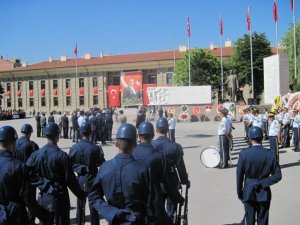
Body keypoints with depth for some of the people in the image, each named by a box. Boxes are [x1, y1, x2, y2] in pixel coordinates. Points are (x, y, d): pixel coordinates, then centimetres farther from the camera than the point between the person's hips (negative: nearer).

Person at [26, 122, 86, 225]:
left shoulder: (36, 154, -4)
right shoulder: (62, 156, -17)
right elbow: (70, 179, -14)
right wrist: (81, 195, -2)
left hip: (44, 198, 5)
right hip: (59, 198, -5)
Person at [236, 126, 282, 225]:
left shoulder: (244, 154, -14)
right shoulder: (270, 154, -11)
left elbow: (239, 176, -7)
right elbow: (277, 176, -9)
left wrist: (239, 193, 5)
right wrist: (262, 183, -9)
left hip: (248, 193, -1)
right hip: (264, 194, 1)